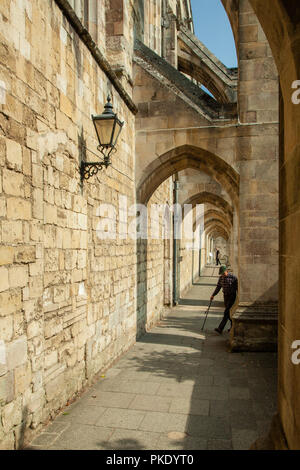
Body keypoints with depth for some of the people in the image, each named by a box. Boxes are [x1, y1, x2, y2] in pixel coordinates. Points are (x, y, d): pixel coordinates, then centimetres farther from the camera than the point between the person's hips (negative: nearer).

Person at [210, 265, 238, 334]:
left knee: (226, 312, -11)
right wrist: (213, 295, 3)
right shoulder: (221, 277, 3)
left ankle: (220, 329, -16)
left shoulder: (233, 277, -14)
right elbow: (218, 287, 10)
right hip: (225, 296, 6)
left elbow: (237, 287, -10)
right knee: (229, 312, 13)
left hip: (232, 296, -6)